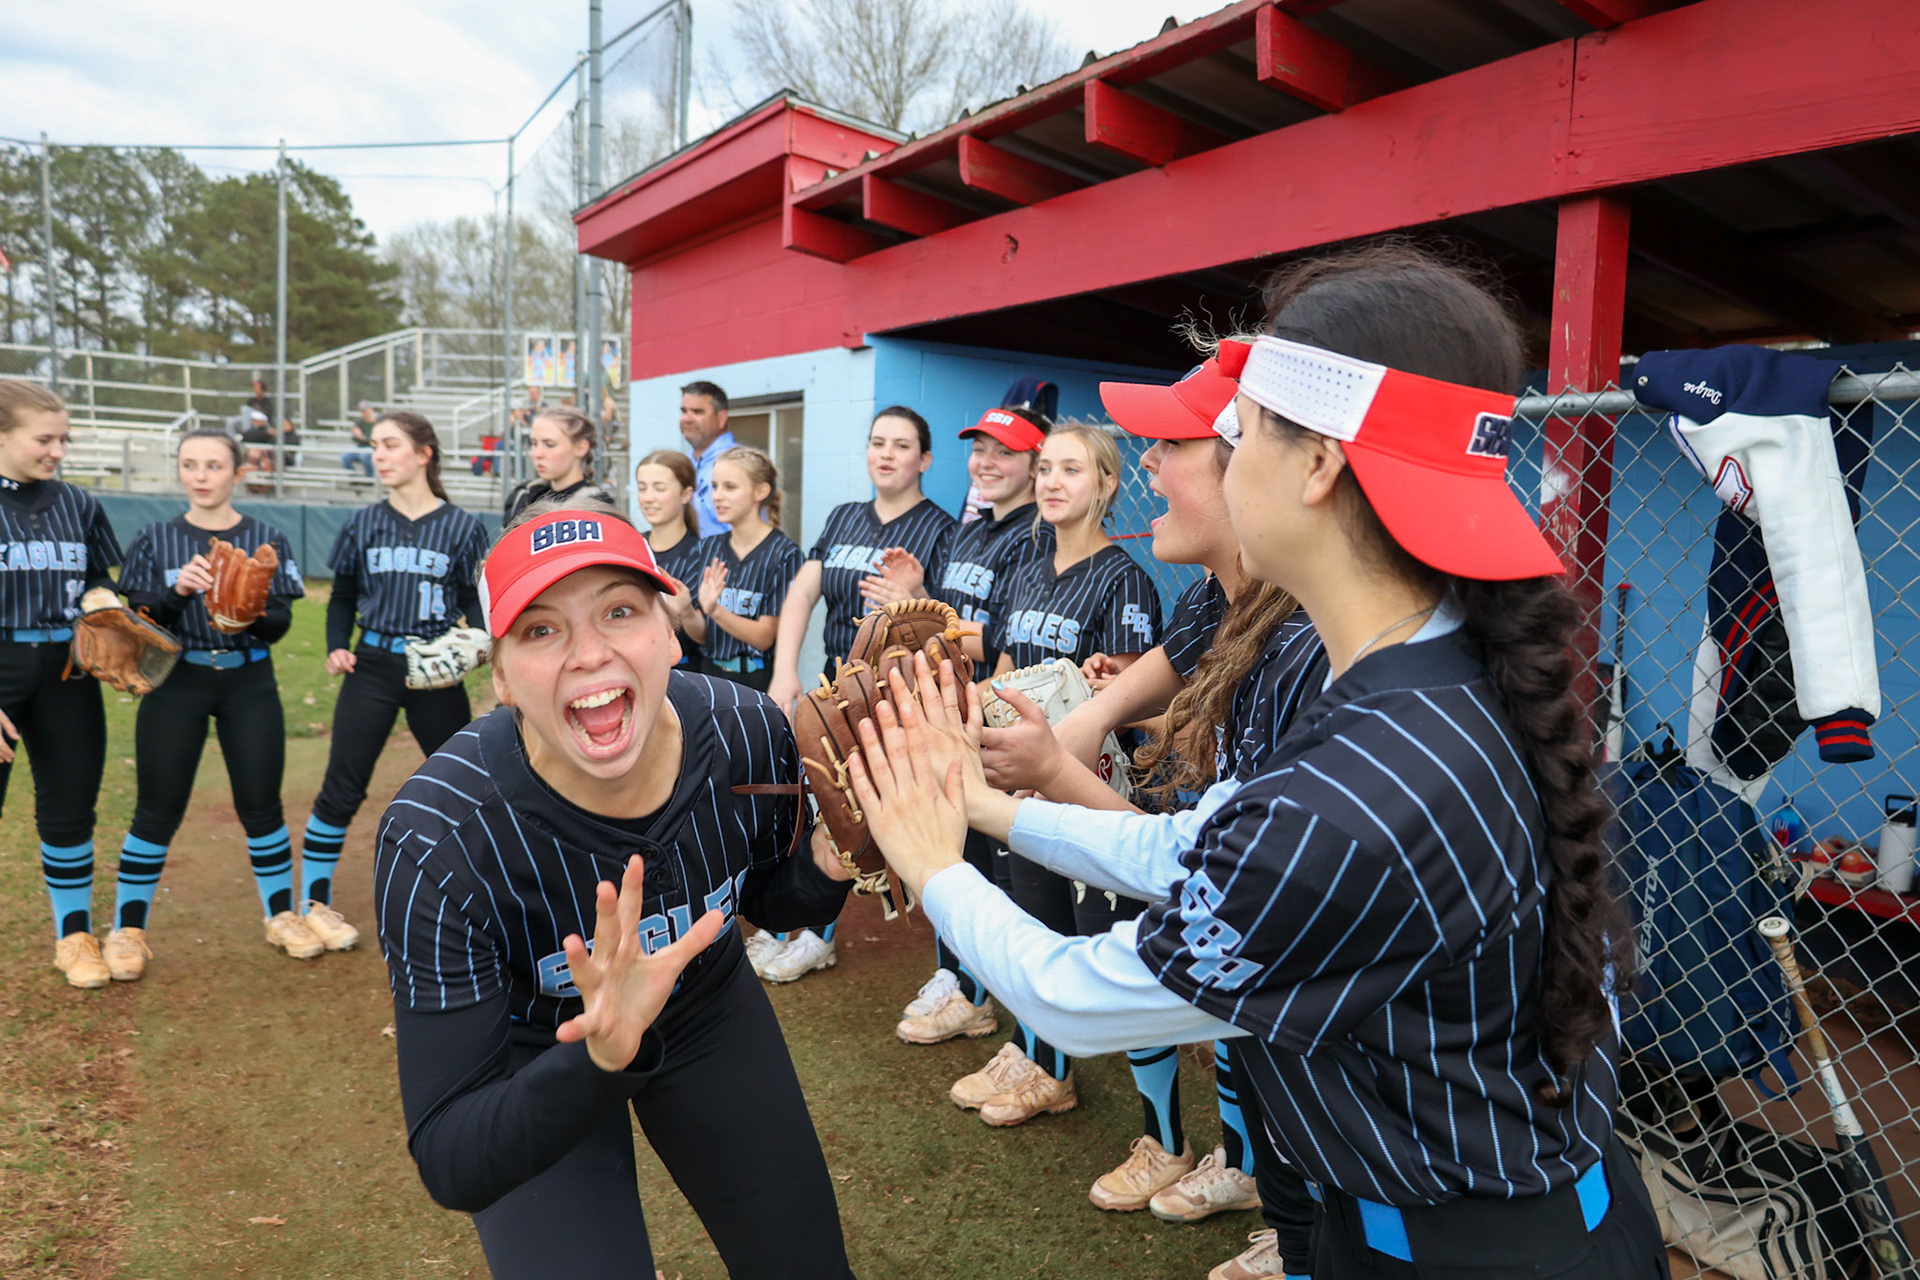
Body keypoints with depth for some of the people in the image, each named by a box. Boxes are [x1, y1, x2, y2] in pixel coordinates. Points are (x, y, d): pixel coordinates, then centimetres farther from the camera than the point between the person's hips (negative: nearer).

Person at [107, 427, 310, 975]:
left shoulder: (267, 539, 3)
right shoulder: (155, 540, 4)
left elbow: (282, 623, -1)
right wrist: (177, 591, -19)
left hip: (249, 682, 0)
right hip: (176, 682, 0)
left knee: (261, 805, 4)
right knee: (157, 811, 2)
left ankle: (282, 914, 20)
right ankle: (128, 927, 18)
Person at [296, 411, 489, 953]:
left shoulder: (460, 527, 0)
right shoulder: (364, 524, 5)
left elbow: (475, 602, 3)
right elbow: (343, 597, 13)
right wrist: (336, 647, -2)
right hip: (373, 666, 1)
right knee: (341, 789, 0)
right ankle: (315, 903, 16)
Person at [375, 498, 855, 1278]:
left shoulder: (748, 733, -26)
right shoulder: (437, 840, -34)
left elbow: (767, 898, -4)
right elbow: (451, 1165, -30)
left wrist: (826, 870, -26)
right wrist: (601, 1058, -47)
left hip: (710, 1007, 3)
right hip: (535, 1059, -2)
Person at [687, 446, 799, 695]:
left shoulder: (783, 553, -11)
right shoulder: (709, 547, 5)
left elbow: (765, 637, -13)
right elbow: (702, 636, 5)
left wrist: (714, 610, -26)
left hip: (758, 683, -4)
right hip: (711, 675, 5)